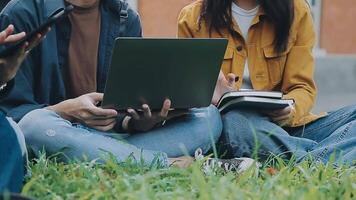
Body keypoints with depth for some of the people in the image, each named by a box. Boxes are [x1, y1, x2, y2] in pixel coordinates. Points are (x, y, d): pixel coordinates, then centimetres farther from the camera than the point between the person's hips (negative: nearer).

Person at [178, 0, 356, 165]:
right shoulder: (192, 18, 5)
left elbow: (302, 87, 3)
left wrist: (289, 108, -21)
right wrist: (211, 97, -17)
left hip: (287, 124, 2)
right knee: (234, 123, -37)